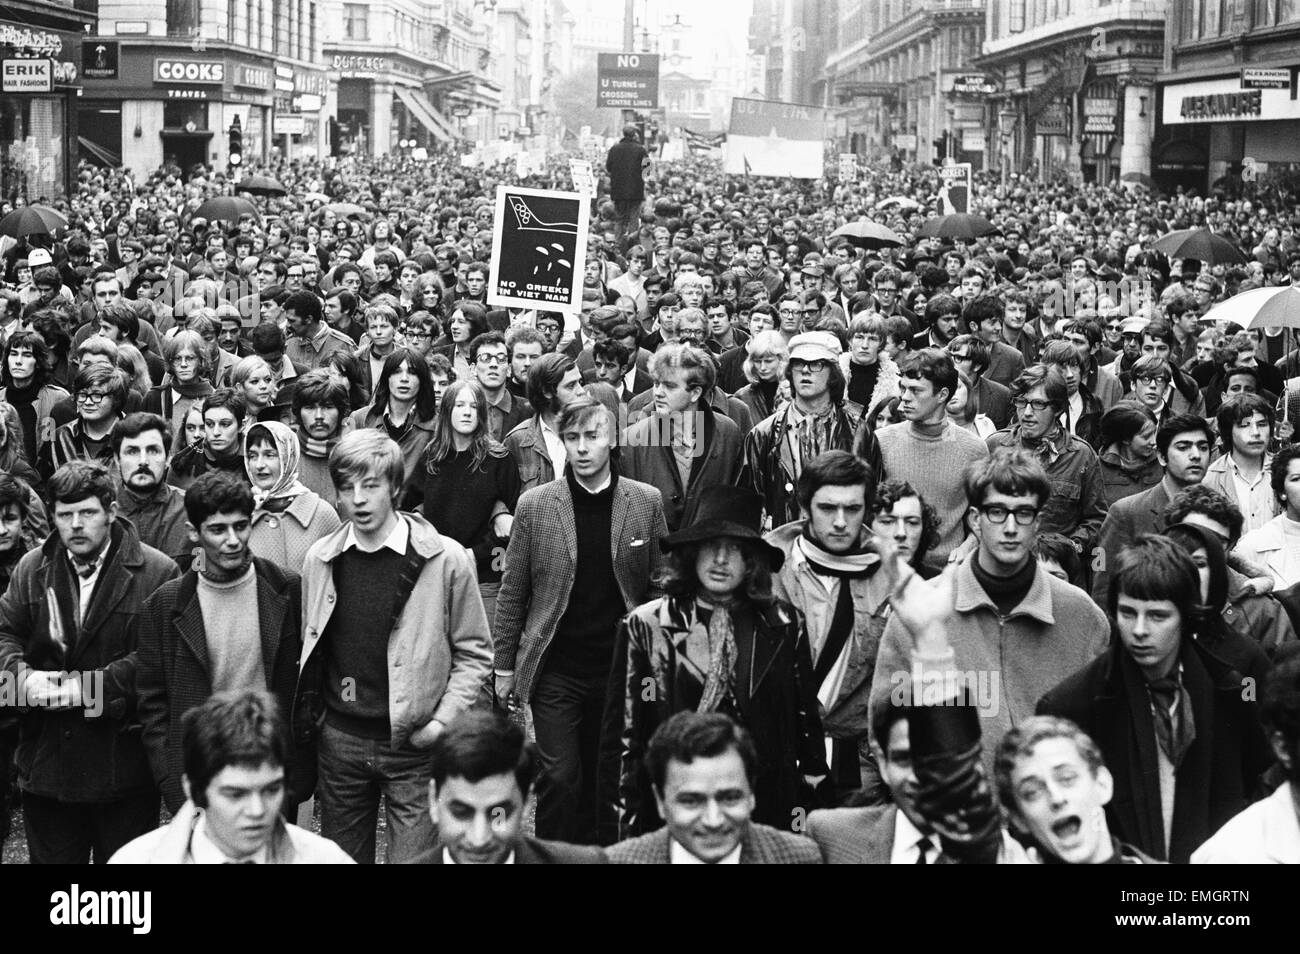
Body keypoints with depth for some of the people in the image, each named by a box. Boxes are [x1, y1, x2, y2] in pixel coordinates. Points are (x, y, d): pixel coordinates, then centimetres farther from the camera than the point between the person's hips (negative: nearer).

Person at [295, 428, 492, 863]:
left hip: (413, 745, -3)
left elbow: (474, 652, -2)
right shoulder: (319, 559, 2)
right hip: (339, 741, 3)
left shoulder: (445, 558, -9)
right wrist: (314, 717, 6)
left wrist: (442, 720, -10)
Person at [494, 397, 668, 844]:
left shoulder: (646, 502, 1)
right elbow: (512, 594, 3)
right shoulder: (535, 505, -1)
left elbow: (660, 587, 6)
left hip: (621, 667, 1)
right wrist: (504, 668, 2)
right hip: (556, 669, -1)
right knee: (559, 778, -3)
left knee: (602, 780, 10)